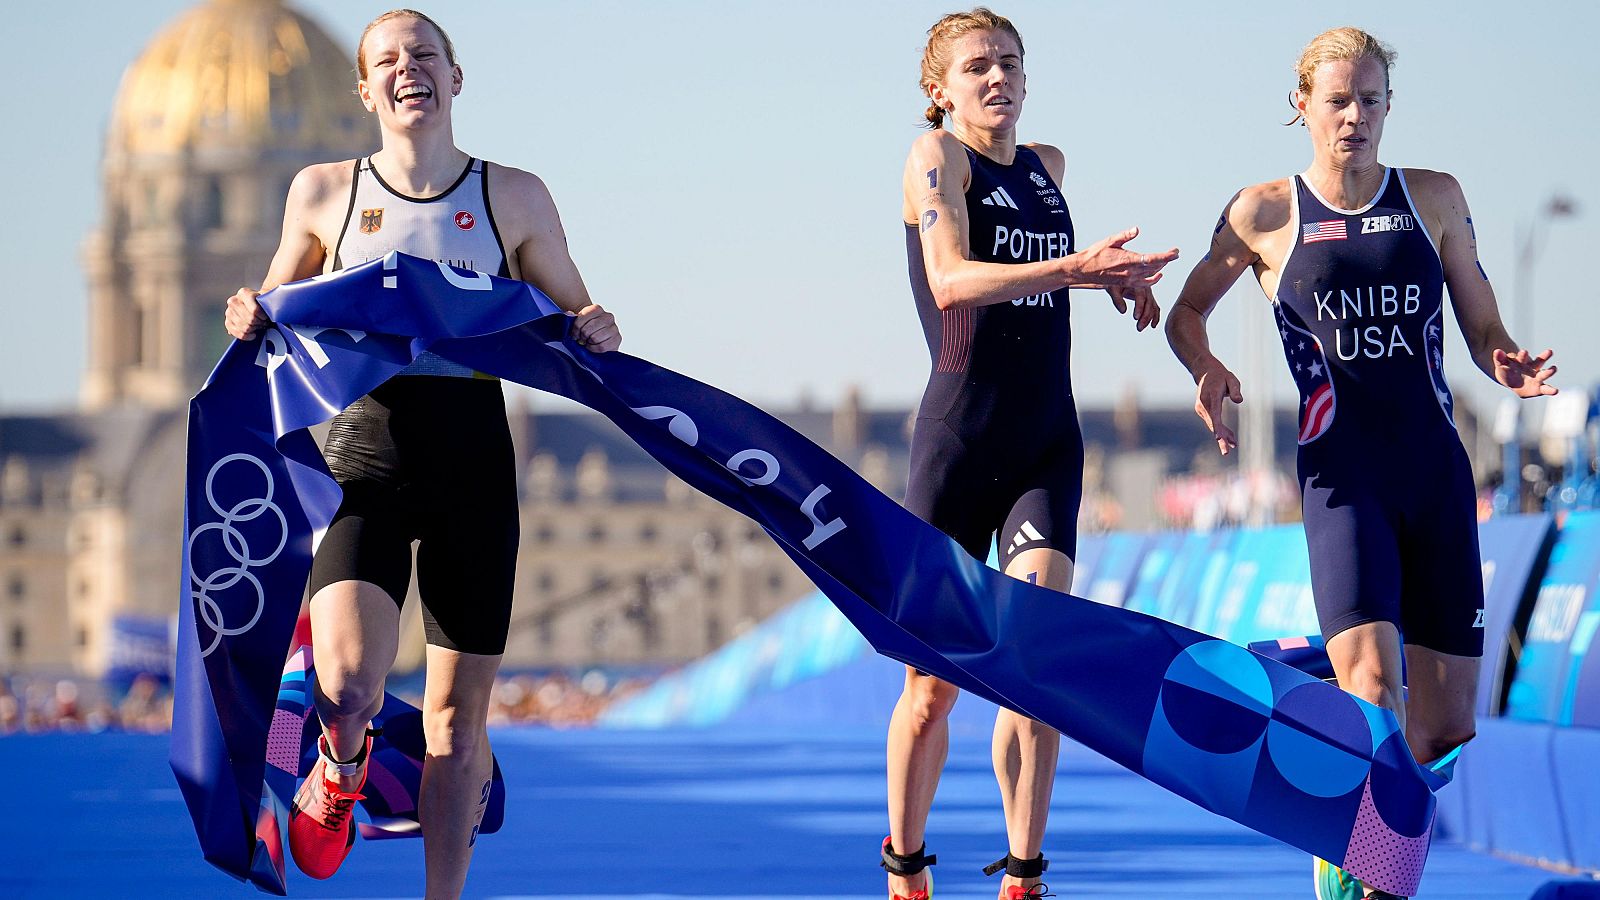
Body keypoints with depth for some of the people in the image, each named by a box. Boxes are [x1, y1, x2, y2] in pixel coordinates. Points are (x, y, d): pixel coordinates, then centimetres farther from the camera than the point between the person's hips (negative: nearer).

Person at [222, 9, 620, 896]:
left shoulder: (514, 198, 7)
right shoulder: (323, 192, 7)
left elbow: (569, 313, 17)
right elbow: (281, 307, 20)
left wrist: (595, 330, -5)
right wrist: (250, 318, -2)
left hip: (472, 458, 1)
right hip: (364, 449, -1)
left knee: (456, 714, 4)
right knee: (347, 686, -20)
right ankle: (341, 770, 16)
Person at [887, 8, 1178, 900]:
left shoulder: (1048, 165, 13)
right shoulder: (937, 155, -5)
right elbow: (951, 279, -21)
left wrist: (1109, 274, 15)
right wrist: (1072, 267, -31)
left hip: (1047, 448, 4)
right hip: (958, 445, -4)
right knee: (936, 678, 2)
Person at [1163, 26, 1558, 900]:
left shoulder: (1435, 198, 8)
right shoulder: (1265, 214, 3)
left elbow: (1483, 328, 12)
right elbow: (1185, 314, 14)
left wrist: (1511, 367, -11)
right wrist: (1208, 371, -7)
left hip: (1436, 468, 3)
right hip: (1342, 473, -3)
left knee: (1446, 721, 3)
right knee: (1373, 684, -24)